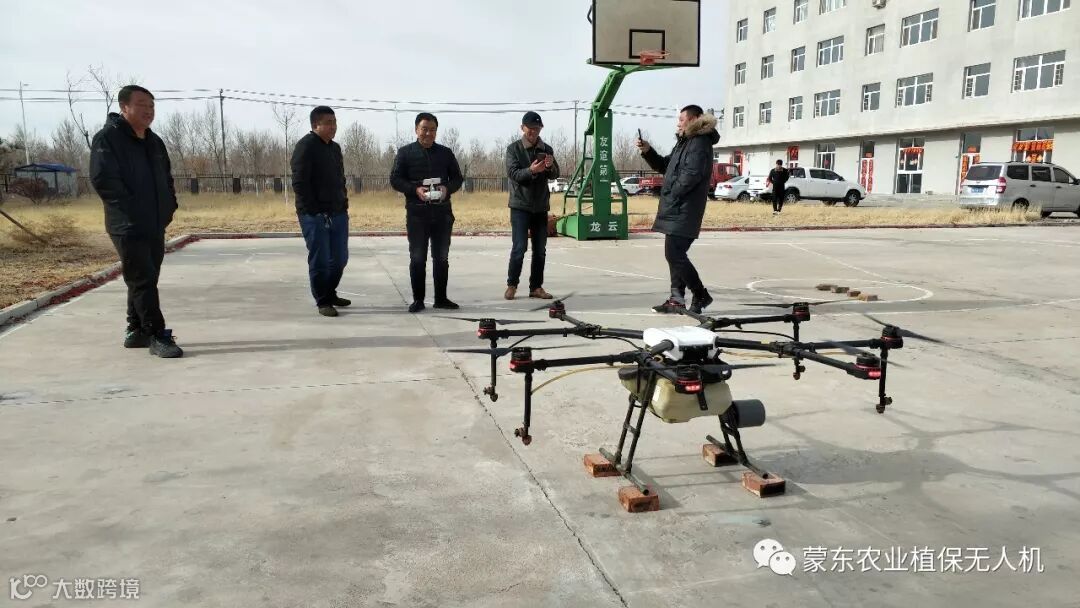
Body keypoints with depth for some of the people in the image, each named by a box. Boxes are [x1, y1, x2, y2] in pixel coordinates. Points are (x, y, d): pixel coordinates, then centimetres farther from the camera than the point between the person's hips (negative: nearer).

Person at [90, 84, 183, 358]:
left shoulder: (154, 142, 15)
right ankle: (157, 336, -7)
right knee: (143, 280, -9)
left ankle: (136, 331, 24)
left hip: (155, 226, 8)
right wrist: (132, 209, -20)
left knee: (144, 280, 13)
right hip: (128, 226, -8)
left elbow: (167, 179, 24)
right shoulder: (108, 138, -8)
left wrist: (169, 207, 8)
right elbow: (103, 179, -18)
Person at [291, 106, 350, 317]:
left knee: (340, 258, 13)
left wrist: (344, 203, 12)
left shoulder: (335, 147, 17)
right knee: (320, 261, -2)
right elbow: (299, 183, -16)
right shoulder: (305, 146, -10)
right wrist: (314, 211, -18)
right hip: (315, 215, -8)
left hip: (338, 213, 8)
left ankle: (330, 293, 30)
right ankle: (323, 302, 8)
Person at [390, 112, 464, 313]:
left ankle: (441, 298, 16)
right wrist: (415, 189, -17)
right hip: (417, 213, -2)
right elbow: (395, 179, -1)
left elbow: (457, 178, 11)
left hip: (442, 212, 2)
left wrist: (447, 189, -10)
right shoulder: (405, 152, 3)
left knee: (442, 257, 7)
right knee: (417, 258, 1)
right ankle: (418, 299, 9)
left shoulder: (446, 153, 10)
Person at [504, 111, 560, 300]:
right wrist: (531, 170, -30)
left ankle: (536, 287, 13)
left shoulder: (546, 150, 8)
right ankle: (511, 285, 5)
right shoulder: (513, 149, -2)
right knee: (520, 247, -8)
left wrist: (551, 166, -21)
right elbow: (512, 173, -12)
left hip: (541, 206, 4)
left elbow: (555, 175, 2)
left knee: (540, 249, 5)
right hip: (520, 206, -4)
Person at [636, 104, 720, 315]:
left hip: (684, 211, -10)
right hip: (676, 210, 10)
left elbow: (691, 175, -23)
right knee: (675, 254, 11)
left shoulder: (699, 143, -11)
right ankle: (677, 299, 16)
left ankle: (701, 295, -2)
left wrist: (671, 195, -16)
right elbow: (664, 166, 27)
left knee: (674, 254, -13)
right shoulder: (684, 142, 21)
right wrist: (648, 152, 12)